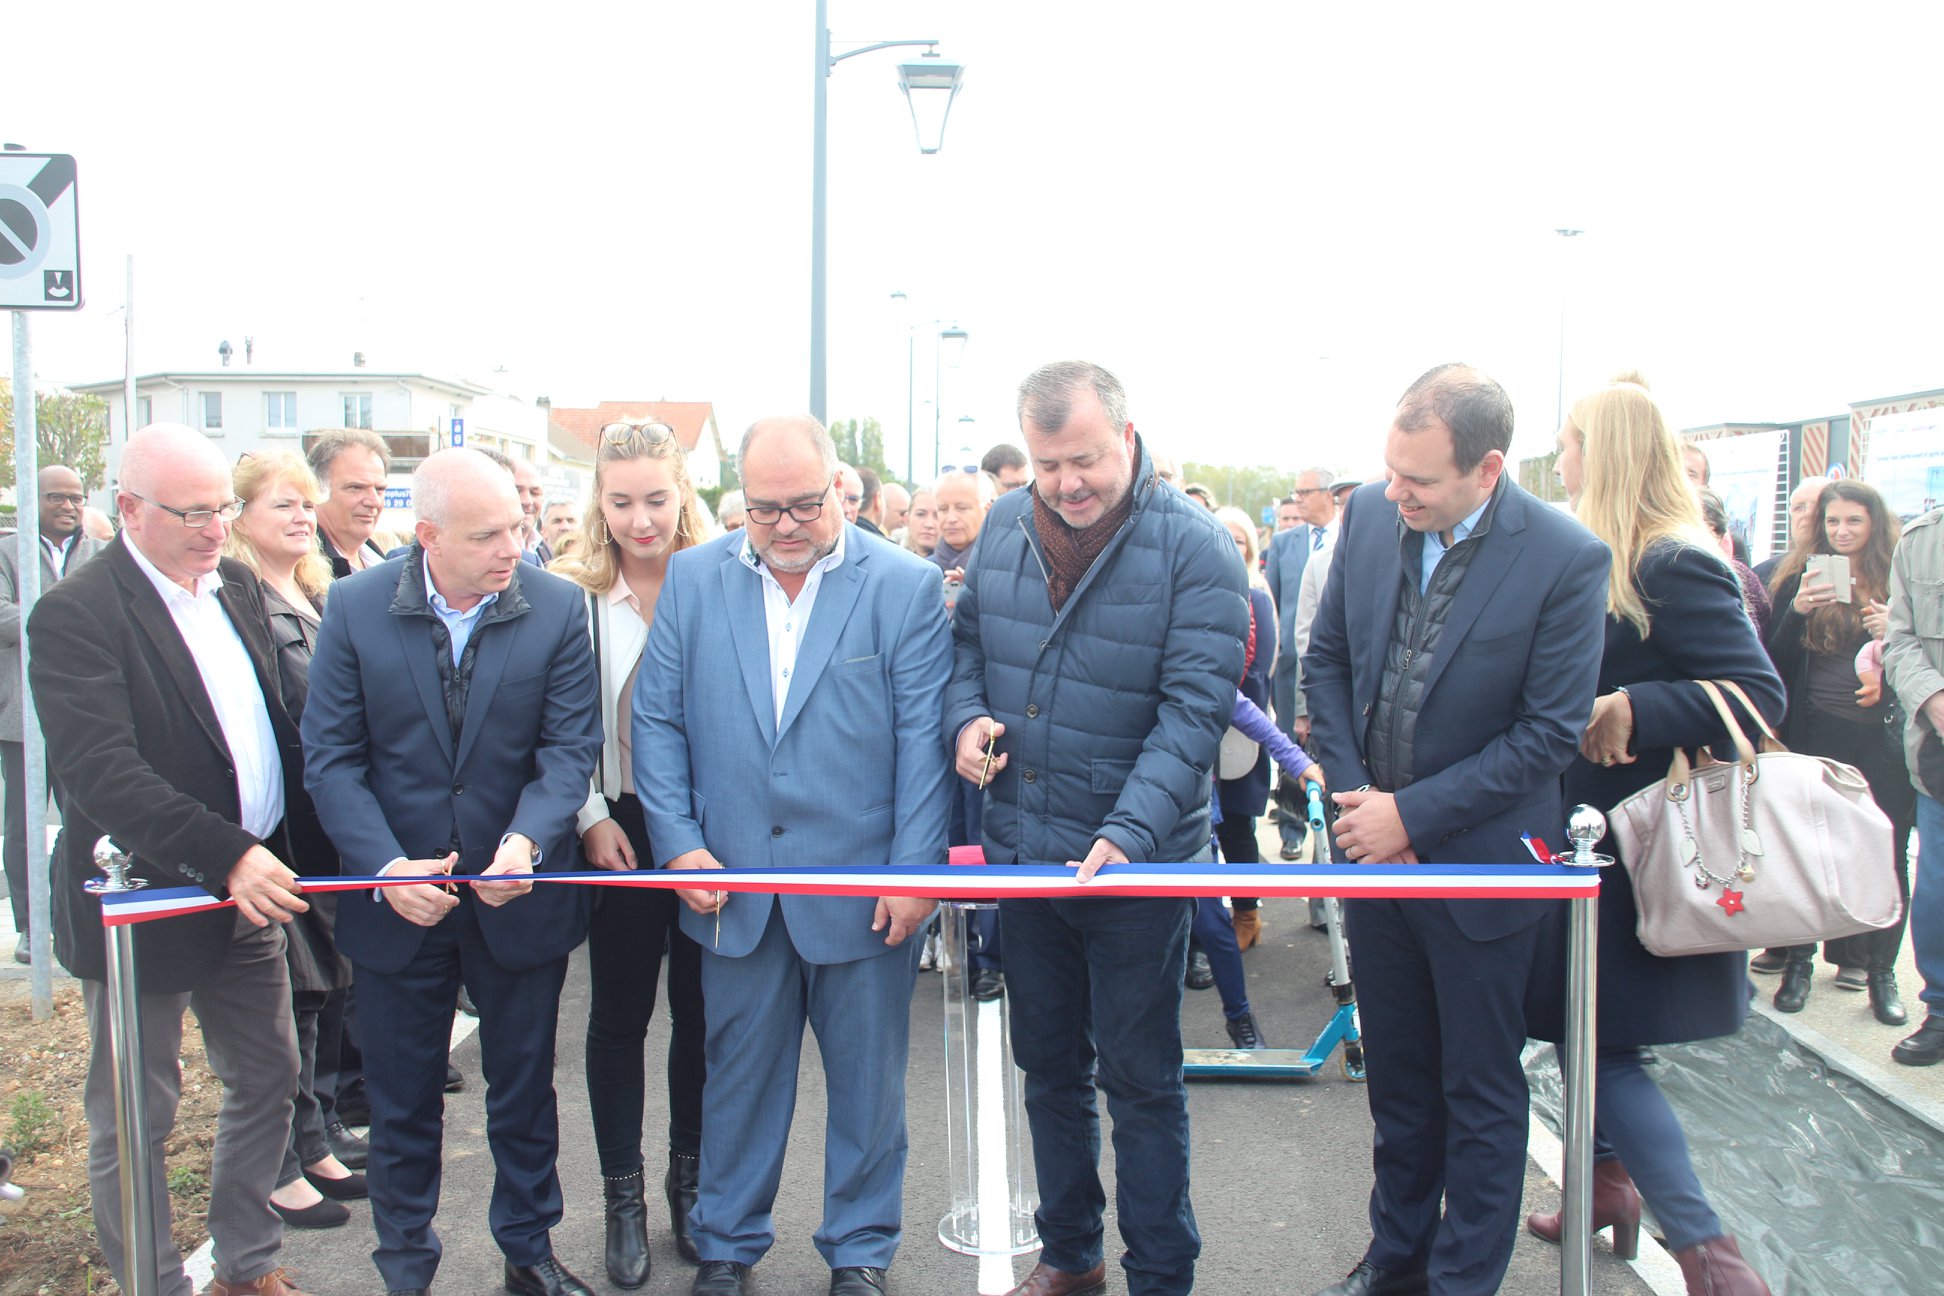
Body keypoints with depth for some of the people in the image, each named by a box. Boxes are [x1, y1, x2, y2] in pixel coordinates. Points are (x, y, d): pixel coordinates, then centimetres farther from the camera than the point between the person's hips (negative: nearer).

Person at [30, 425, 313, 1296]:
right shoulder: (74, 616, -17)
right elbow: (101, 774, -25)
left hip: (249, 893, 7)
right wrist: (226, 855, -31)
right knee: (134, 1119, 9)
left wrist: (282, 847, 4)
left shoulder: (235, 586, 6)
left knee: (269, 1079, 18)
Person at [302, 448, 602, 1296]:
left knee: (524, 1091, 16)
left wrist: (526, 840, -28)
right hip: (398, 904, 0)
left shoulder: (557, 609, -8)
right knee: (401, 1100, 15)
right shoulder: (356, 607, -8)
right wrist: (387, 866, -19)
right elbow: (331, 757, -7)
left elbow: (570, 747, -10)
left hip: (519, 898, 0)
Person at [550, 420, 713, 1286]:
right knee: (620, 1012, 10)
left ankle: (691, 1181, 30)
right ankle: (623, 1199, 25)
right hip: (620, 830, 0)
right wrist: (590, 817, -8)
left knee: (701, 1010, 11)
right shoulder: (571, 597, -3)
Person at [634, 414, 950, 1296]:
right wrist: (678, 845, -5)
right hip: (735, 886, 2)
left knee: (867, 1081, 12)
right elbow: (658, 722, 4)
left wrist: (915, 873, -11)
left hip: (865, 888, -2)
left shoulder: (905, 586, -5)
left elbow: (922, 740, -7)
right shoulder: (692, 579, 2)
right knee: (738, 1075, 16)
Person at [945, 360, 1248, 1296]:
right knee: (1048, 1068, 19)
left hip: (1136, 865, -5)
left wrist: (1129, 834, -30)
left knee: (1141, 1081, 7)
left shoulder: (1193, 547, -15)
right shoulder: (1006, 526, 2)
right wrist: (967, 716, -6)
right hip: (1021, 849, 6)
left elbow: (1194, 706, -19)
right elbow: (968, 638, 16)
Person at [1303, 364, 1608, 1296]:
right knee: (1397, 1074, 20)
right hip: (1371, 844, 5)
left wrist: (1414, 813, -17)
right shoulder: (1370, 517, -5)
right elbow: (1326, 658, 4)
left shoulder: (1566, 560, -18)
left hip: (1482, 863, -4)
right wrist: (1352, 790, -6)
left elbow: (1550, 732, -16)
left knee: (1480, 1090, 12)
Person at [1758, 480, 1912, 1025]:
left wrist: (1896, 635, -13)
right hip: (1815, 737, 0)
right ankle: (1798, 959, 18)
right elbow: (1775, 663, 0)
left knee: (1884, 853, 4)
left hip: (1883, 740, 0)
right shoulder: (1798, 578, 4)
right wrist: (1797, 610, -16)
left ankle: (1880, 970, 16)